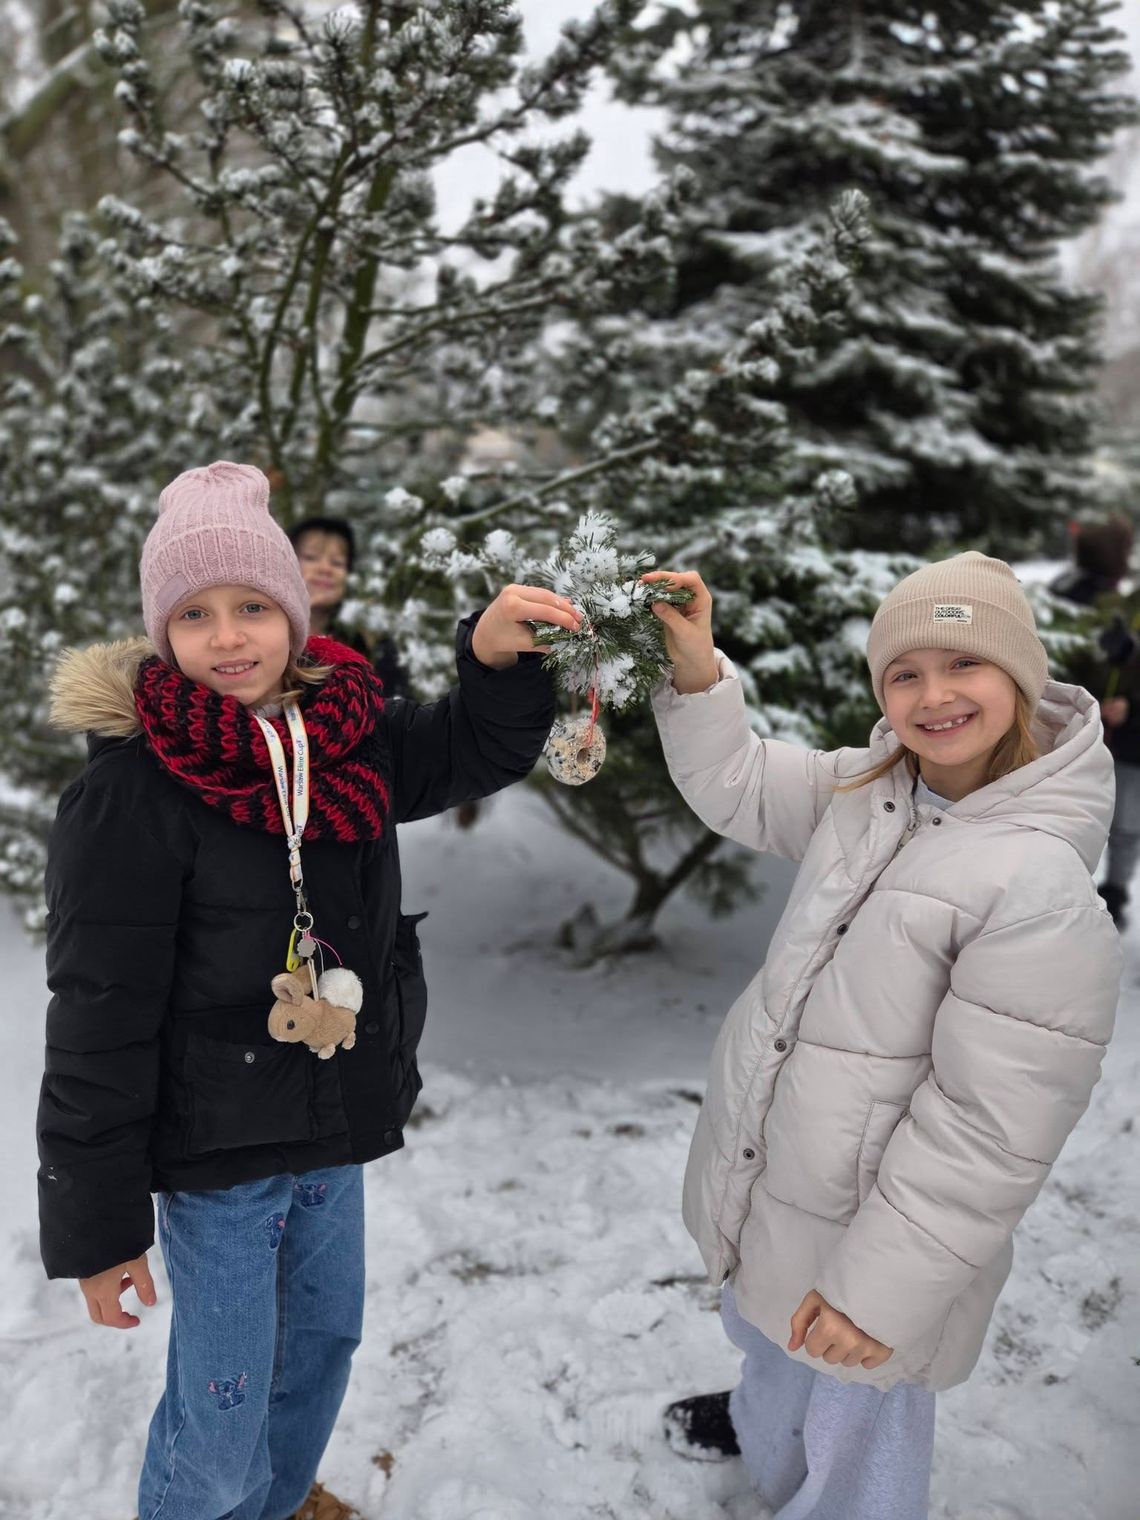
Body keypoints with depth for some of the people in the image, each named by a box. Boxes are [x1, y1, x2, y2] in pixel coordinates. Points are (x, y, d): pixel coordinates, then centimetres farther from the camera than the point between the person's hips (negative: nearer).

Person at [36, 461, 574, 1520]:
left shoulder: (344, 732, -4)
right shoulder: (129, 792, -22)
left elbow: (475, 751, 7)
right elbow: (98, 1025, -18)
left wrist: (497, 654, -16)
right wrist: (99, 1226, -13)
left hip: (337, 1123, 7)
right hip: (217, 1152, -6)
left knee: (323, 1339, 25)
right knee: (221, 1410, 7)